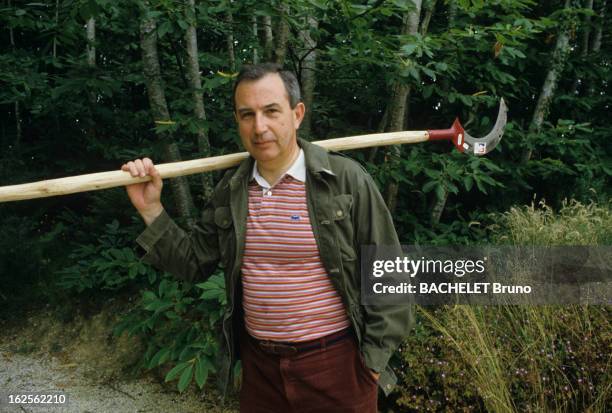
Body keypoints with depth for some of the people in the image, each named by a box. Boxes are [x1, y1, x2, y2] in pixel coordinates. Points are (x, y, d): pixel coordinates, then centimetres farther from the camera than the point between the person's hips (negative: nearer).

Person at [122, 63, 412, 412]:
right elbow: (194, 263, 6)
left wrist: (375, 356, -8)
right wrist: (151, 210, -4)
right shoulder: (231, 189, 2)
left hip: (336, 361, -4)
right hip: (258, 362, 5)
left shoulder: (347, 179, -13)